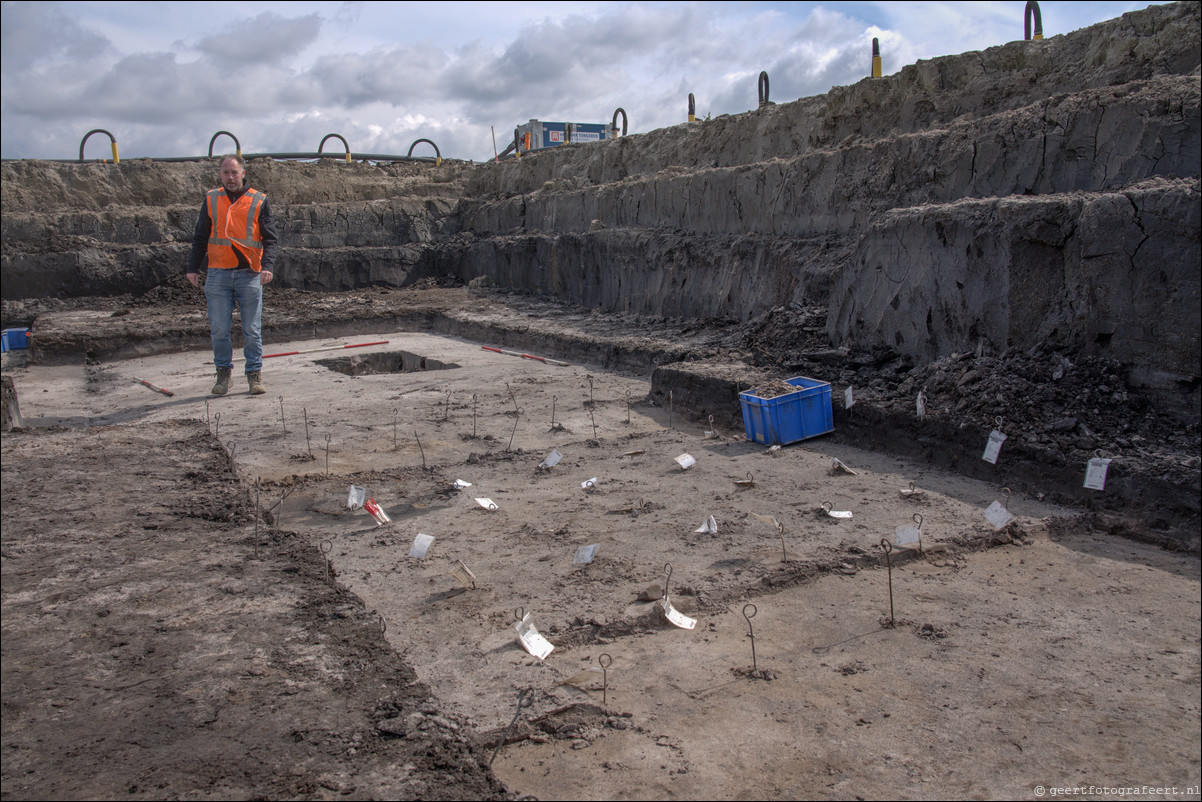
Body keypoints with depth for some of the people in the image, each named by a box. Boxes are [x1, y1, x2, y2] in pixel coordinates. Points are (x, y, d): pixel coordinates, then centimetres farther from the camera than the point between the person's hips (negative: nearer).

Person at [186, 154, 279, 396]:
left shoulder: (258, 201, 5)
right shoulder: (211, 199, 11)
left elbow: (270, 238, 1)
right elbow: (200, 237, 16)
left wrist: (268, 265, -15)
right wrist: (193, 267, 10)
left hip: (249, 274, -2)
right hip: (218, 274, 2)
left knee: (252, 330, 2)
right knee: (219, 329, 3)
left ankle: (255, 374, 12)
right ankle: (223, 372, 16)